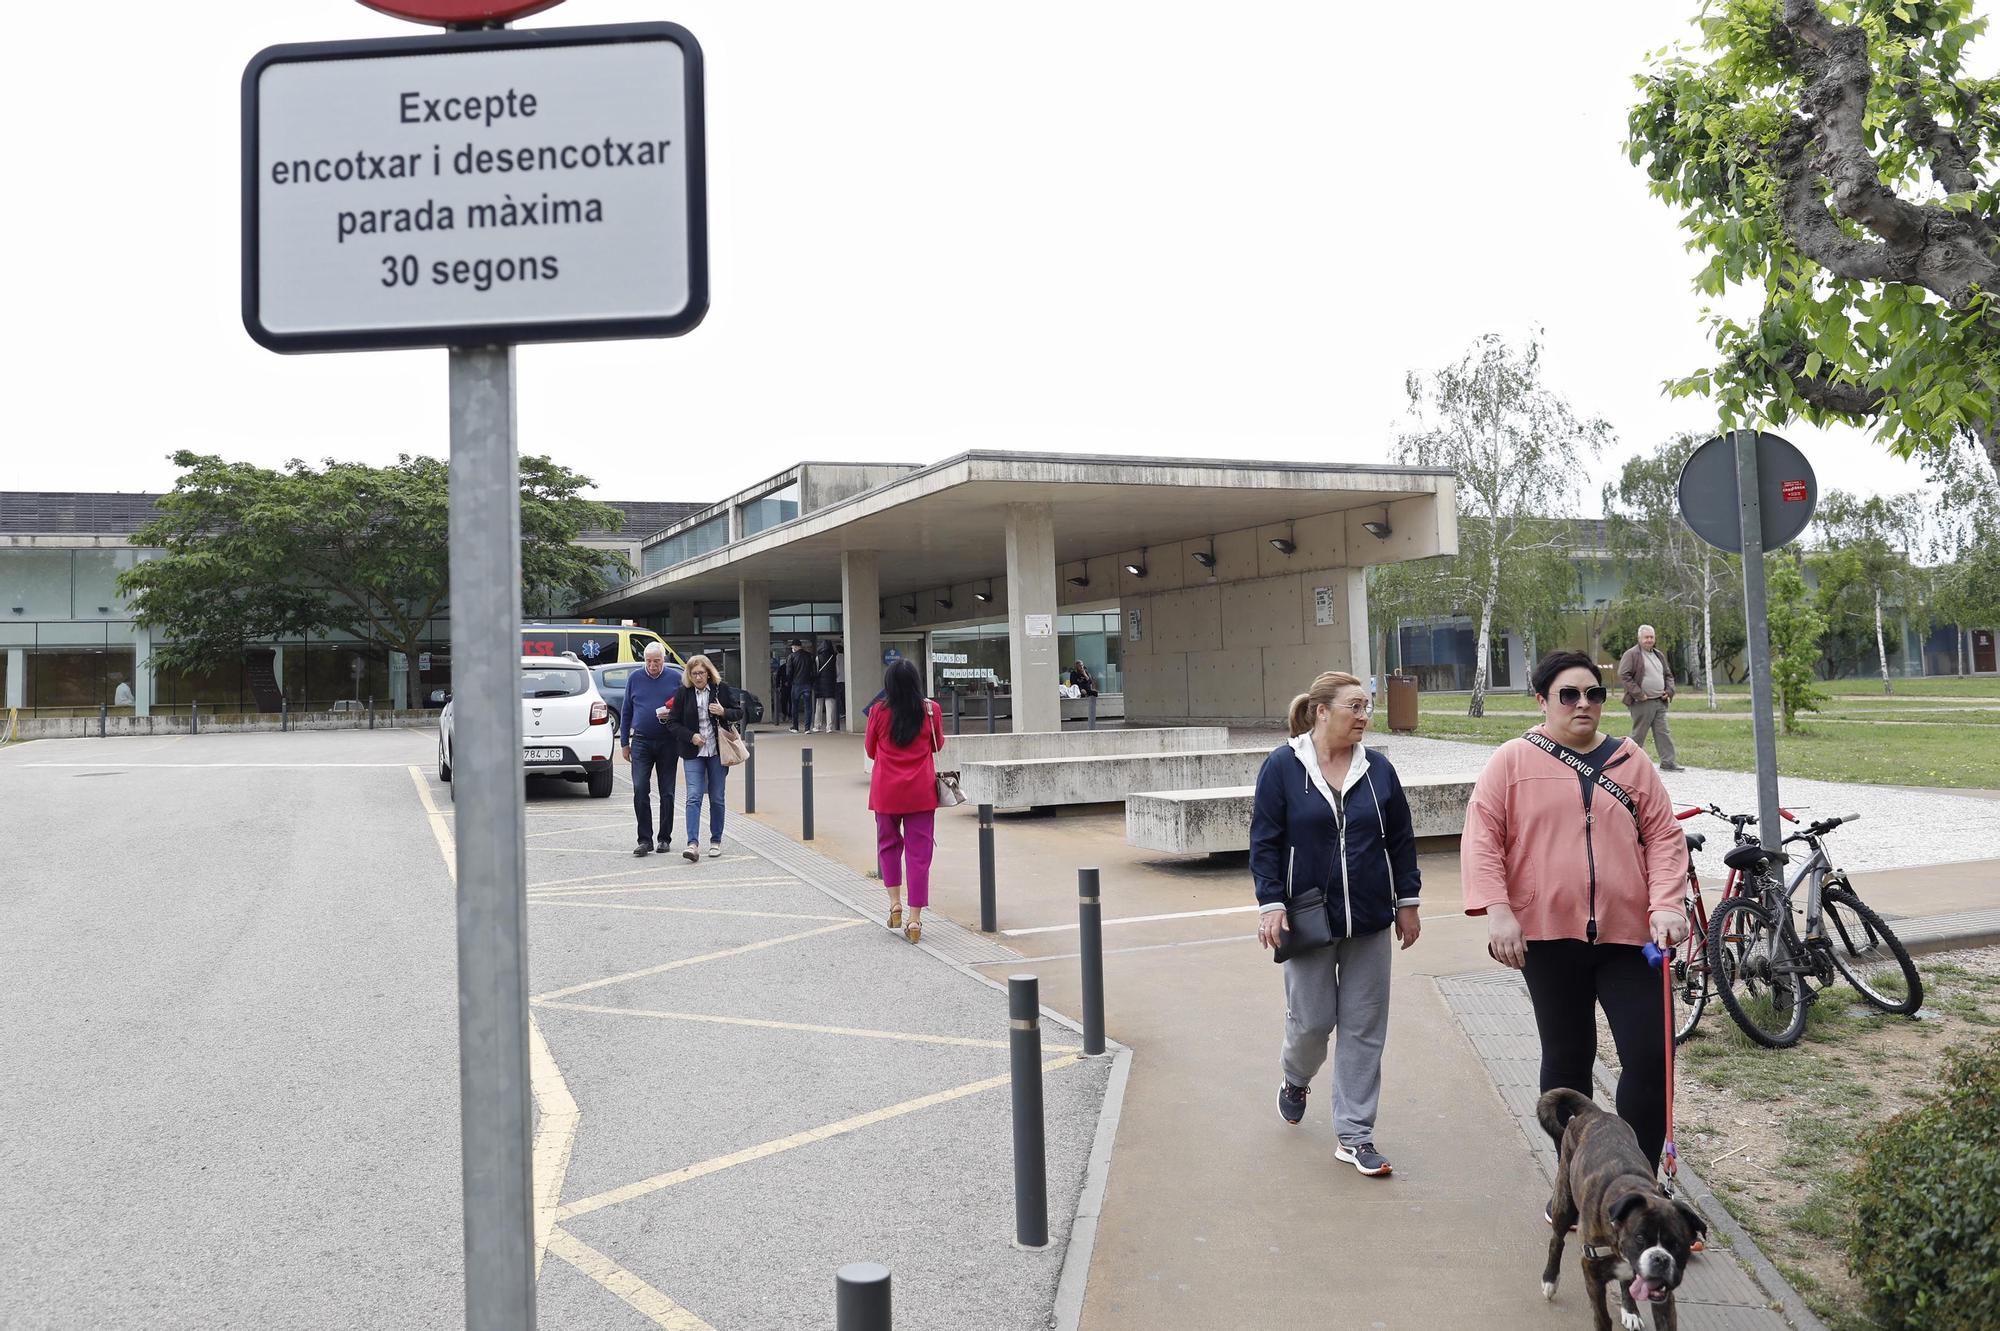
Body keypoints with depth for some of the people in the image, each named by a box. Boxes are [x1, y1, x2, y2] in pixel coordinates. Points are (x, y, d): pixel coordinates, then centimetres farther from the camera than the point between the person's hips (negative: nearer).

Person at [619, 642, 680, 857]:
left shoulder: (675, 679, 3)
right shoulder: (635, 679, 7)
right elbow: (626, 711, 13)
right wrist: (624, 742, 9)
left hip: (667, 743, 0)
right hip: (641, 741, 1)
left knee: (667, 793, 5)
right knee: (640, 790, -9)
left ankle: (665, 839, 14)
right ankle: (645, 840, -5)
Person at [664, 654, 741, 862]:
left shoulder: (722, 689, 0)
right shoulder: (682, 693, 0)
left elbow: (739, 713, 8)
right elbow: (672, 723, 3)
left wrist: (723, 712, -13)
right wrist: (691, 736, -11)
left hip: (717, 751, 1)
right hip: (693, 753, -1)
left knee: (717, 798, 7)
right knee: (693, 798, -11)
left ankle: (716, 841, 19)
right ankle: (693, 844, -16)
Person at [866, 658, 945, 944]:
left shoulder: (879, 712, -7)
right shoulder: (931, 710, -5)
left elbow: (870, 750, 7)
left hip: (886, 791, 0)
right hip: (921, 792, 0)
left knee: (888, 844, 20)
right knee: (919, 852, 3)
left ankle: (895, 902, 10)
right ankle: (915, 919, 3)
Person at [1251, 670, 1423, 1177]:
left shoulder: (1377, 769, 3)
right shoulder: (1283, 766, -7)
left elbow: (1401, 839, 10)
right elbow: (1265, 841, -6)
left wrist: (1407, 901, 9)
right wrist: (1271, 905, -11)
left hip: (1369, 921, 3)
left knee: (1364, 1030, 5)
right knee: (1311, 1020, 3)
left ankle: (1355, 1136, 14)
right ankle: (1295, 1080, 38)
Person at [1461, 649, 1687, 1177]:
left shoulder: (1630, 760, 9)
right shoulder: (1513, 761, 1)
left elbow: (1665, 836, 7)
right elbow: (1482, 838, -4)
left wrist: (1666, 905, -7)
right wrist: (1498, 910, -14)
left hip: (1626, 934, 2)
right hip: (1549, 935, -2)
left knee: (1650, 1057, -2)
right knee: (1567, 1058, 10)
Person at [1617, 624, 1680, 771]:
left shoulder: (1658, 655, 18)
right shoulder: (1631, 654, -6)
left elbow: (1668, 675, 27)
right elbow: (1623, 675, -14)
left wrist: (1669, 691, 8)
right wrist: (1638, 694, -16)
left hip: (1660, 702, 7)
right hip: (1642, 703, -7)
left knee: (1663, 732, 3)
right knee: (1638, 734, -1)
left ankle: (1667, 762, 4)